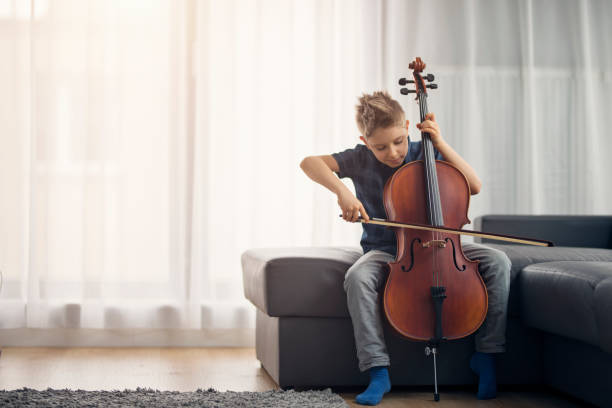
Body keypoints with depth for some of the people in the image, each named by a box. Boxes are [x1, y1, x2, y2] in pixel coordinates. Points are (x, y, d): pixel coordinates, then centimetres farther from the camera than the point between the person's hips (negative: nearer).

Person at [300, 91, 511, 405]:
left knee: (497, 262, -21)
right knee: (357, 277, -37)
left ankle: (486, 355, -10)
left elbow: (474, 186, -6)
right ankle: (377, 372, -28)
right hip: (385, 250, -1)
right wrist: (342, 191, -34)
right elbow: (310, 163, -17)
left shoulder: (424, 154, -2)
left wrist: (439, 143, -13)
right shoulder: (360, 160, -5)